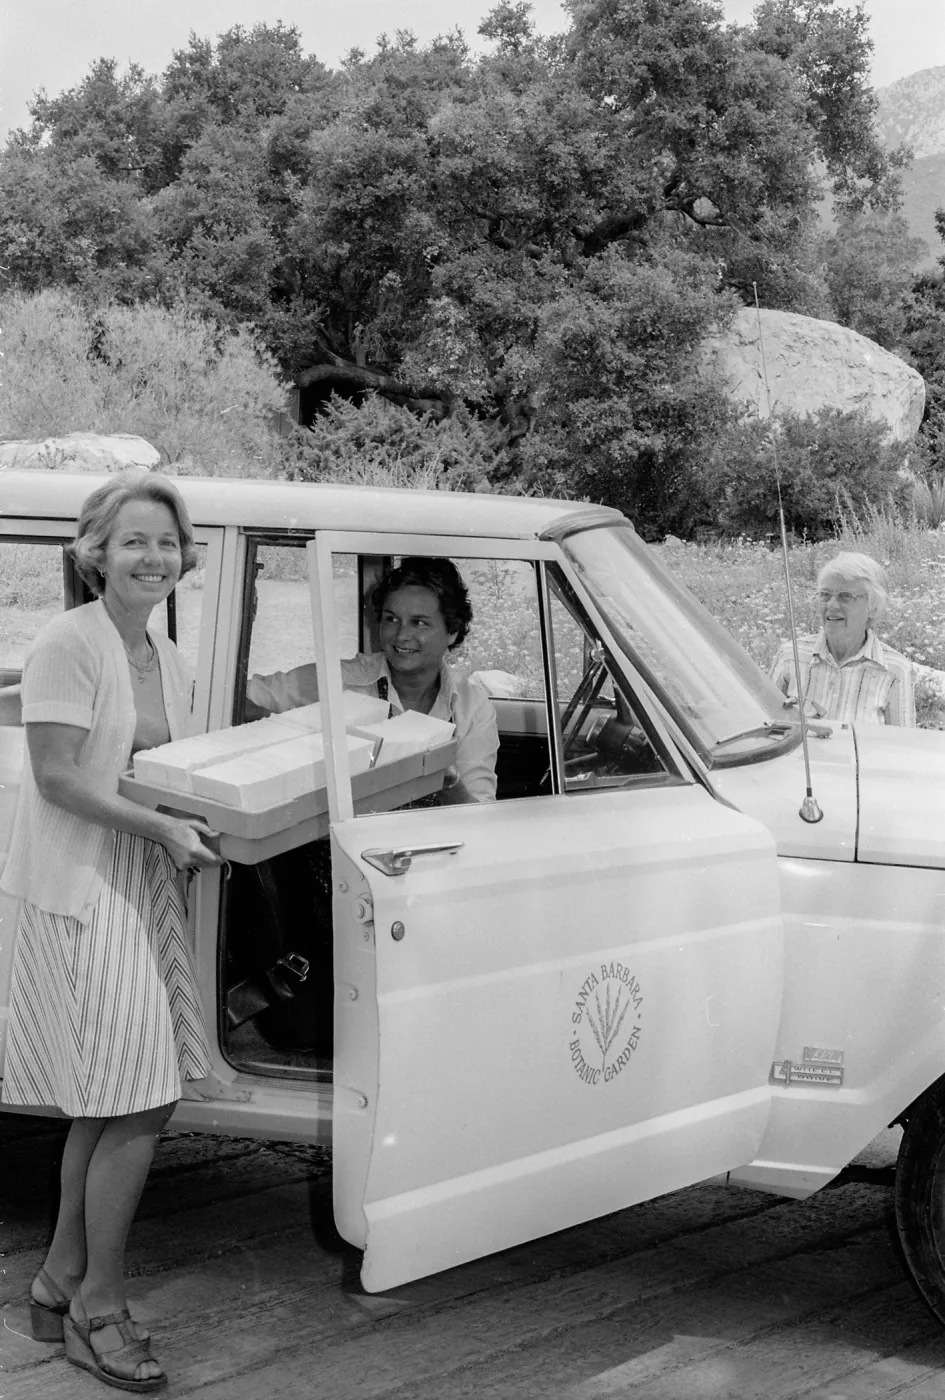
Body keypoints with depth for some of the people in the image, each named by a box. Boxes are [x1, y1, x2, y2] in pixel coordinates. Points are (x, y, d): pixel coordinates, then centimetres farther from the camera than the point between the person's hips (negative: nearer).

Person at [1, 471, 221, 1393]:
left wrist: (220, 818, 5)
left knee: (108, 1104, 13)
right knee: (135, 1106, -8)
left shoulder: (168, 660, 12)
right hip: (80, 891, -8)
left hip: (144, 887, 8)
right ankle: (98, 1309, 6)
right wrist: (166, 828, -20)